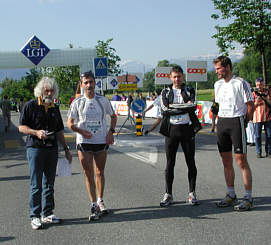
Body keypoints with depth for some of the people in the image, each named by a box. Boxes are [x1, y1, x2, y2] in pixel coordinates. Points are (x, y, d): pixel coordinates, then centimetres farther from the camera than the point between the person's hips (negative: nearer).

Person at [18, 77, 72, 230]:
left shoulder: (55, 108, 14)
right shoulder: (30, 106, -2)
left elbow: (59, 131, 19)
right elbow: (21, 127, -4)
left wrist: (66, 149, 16)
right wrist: (36, 132, -20)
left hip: (52, 148, 5)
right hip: (35, 148, -5)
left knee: (49, 184, 10)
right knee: (36, 184, -4)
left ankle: (47, 213, 19)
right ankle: (35, 216, 3)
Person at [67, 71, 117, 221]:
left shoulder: (103, 100, 3)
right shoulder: (77, 103, -1)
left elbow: (113, 116, 16)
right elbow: (70, 123, 2)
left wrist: (111, 131, 0)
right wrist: (81, 131, -16)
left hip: (102, 141, 2)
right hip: (84, 142, -1)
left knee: (100, 173, 12)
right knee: (88, 174, -1)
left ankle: (100, 201, 28)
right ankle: (93, 205, 5)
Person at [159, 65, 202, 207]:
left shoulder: (189, 91, 10)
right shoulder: (165, 92, 9)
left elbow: (193, 107, -9)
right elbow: (164, 110, -6)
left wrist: (174, 107, -20)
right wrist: (184, 108, -12)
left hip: (187, 128, 0)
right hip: (171, 129, 0)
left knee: (191, 162, 3)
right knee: (169, 163, 2)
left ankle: (192, 193, 13)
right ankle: (168, 194, 10)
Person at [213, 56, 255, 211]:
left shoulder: (240, 83, -9)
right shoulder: (218, 84, 14)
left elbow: (250, 105, -7)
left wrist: (244, 123, -4)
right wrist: (221, 121, 15)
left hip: (237, 121, -7)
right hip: (222, 123, 7)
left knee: (241, 160, -7)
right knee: (226, 161, 10)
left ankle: (249, 198, -1)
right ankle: (231, 195, 21)